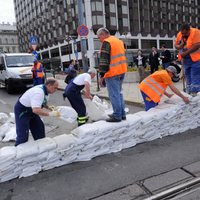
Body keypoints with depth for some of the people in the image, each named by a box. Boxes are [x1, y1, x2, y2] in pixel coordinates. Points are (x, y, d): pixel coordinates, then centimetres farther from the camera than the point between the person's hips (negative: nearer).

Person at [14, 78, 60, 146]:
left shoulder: (44, 89, -4)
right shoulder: (39, 93, -35)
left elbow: (41, 102, 13)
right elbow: (36, 110, -44)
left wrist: (48, 107, -4)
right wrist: (50, 113, -41)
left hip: (30, 110, 10)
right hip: (21, 111, -10)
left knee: (39, 127, 15)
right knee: (23, 135, -7)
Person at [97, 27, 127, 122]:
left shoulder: (106, 42, -10)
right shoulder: (119, 41, 18)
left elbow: (104, 60, -17)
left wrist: (102, 73, -14)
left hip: (112, 73, -9)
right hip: (122, 71, 9)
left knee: (114, 95, -3)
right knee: (119, 93, 17)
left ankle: (117, 116, 2)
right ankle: (122, 114, 22)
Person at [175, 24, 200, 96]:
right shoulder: (179, 34, 5)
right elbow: (176, 45, 12)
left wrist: (185, 53, -22)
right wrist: (180, 46, -12)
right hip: (185, 59, 7)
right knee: (188, 76, 13)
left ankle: (194, 93, -5)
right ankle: (189, 92, 23)